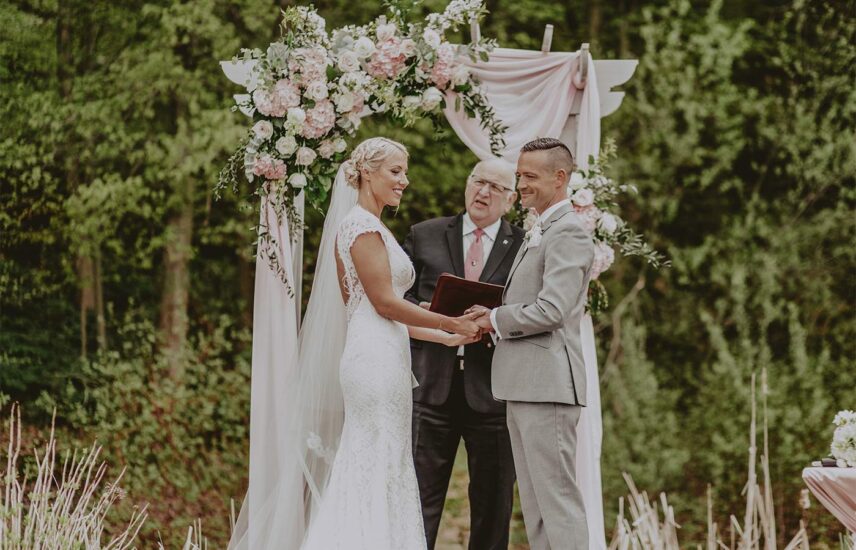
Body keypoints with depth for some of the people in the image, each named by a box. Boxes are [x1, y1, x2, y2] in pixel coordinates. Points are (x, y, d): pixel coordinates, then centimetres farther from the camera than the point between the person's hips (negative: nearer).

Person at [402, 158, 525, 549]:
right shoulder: (425, 236, 11)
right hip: (433, 385, 1)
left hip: (492, 390, -1)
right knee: (421, 495, 1)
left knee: (493, 501, 6)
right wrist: (425, 313, -9)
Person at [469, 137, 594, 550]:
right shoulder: (538, 233, 20)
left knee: (557, 498, -9)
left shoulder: (567, 234, -12)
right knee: (534, 501, 12)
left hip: (548, 383, -11)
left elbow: (551, 310, -21)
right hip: (524, 384, 11)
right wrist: (492, 321, 5)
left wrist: (496, 320, -9)